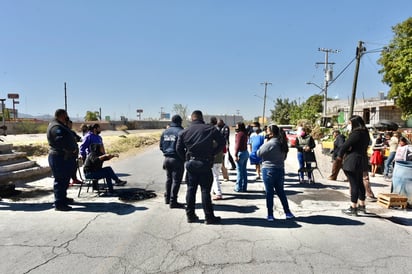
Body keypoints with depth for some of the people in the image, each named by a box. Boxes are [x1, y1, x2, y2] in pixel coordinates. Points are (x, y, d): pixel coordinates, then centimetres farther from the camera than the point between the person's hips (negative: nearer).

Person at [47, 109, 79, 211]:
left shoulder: (60, 126, 18)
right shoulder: (56, 127, -17)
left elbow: (68, 139, 22)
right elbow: (62, 142, -29)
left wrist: (74, 149, 8)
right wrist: (72, 149, -18)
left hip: (65, 157, 11)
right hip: (60, 158, -11)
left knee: (65, 179, 20)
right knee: (60, 181, -6)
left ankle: (63, 198, 34)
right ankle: (59, 203, -1)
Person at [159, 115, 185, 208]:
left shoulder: (165, 131, 8)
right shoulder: (180, 132, -13)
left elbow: (160, 146, 10)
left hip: (167, 158, 7)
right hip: (177, 159, -7)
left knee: (169, 179, 20)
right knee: (176, 180, 0)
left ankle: (167, 198, 29)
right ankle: (173, 201, 3)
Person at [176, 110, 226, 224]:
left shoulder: (184, 132, 4)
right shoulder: (210, 129, -4)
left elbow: (179, 148, 4)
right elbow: (222, 142, -2)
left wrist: (186, 158, 12)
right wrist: (213, 153, 4)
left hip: (190, 164, 3)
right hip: (205, 164, -2)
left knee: (191, 189, 12)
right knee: (205, 190, 2)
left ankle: (190, 215, 19)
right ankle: (209, 217, 9)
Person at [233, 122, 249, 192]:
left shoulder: (239, 134, -13)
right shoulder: (245, 134, 14)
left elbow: (238, 145, -19)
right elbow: (244, 143, 12)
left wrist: (236, 155, -21)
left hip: (241, 153, -9)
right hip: (246, 152, 9)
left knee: (239, 171, -3)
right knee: (244, 171, 13)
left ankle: (239, 188, 2)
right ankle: (244, 187, 19)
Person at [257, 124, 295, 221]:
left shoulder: (270, 144, -17)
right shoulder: (282, 144, 6)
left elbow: (258, 153, -11)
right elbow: (284, 156, 15)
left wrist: (265, 142, -4)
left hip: (268, 170, -7)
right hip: (280, 170, 7)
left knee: (269, 193, 4)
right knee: (281, 192, 17)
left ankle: (270, 215, 11)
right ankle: (288, 212, 20)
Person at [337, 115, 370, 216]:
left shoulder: (356, 133, -18)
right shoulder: (365, 133, 12)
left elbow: (346, 145, -18)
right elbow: (362, 146, 10)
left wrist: (340, 155, 1)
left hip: (353, 161, -10)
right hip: (361, 160, 10)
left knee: (354, 184, -4)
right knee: (360, 183, 18)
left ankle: (353, 208, 3)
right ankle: (362, 205, 29)